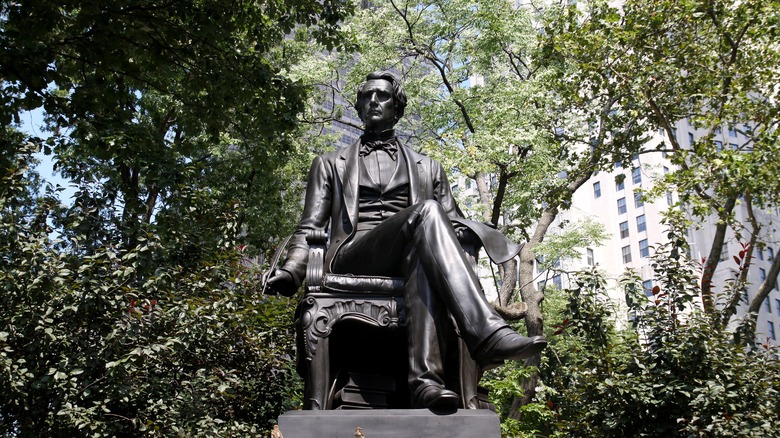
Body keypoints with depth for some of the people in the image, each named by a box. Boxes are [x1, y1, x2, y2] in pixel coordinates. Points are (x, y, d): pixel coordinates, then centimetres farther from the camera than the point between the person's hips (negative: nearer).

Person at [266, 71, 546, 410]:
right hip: (353, 259, -1)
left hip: (411, 257, 2)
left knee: (423, 255, -39)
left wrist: (475, 233, -4)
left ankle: (425, 377, -54)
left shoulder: (427, 169, 30)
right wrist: (290, 272, -3)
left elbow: (453, 222, 21)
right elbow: (309, 228, 17)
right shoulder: (330, 164, 27)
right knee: (426, 211, -33)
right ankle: (485, 333, -48)